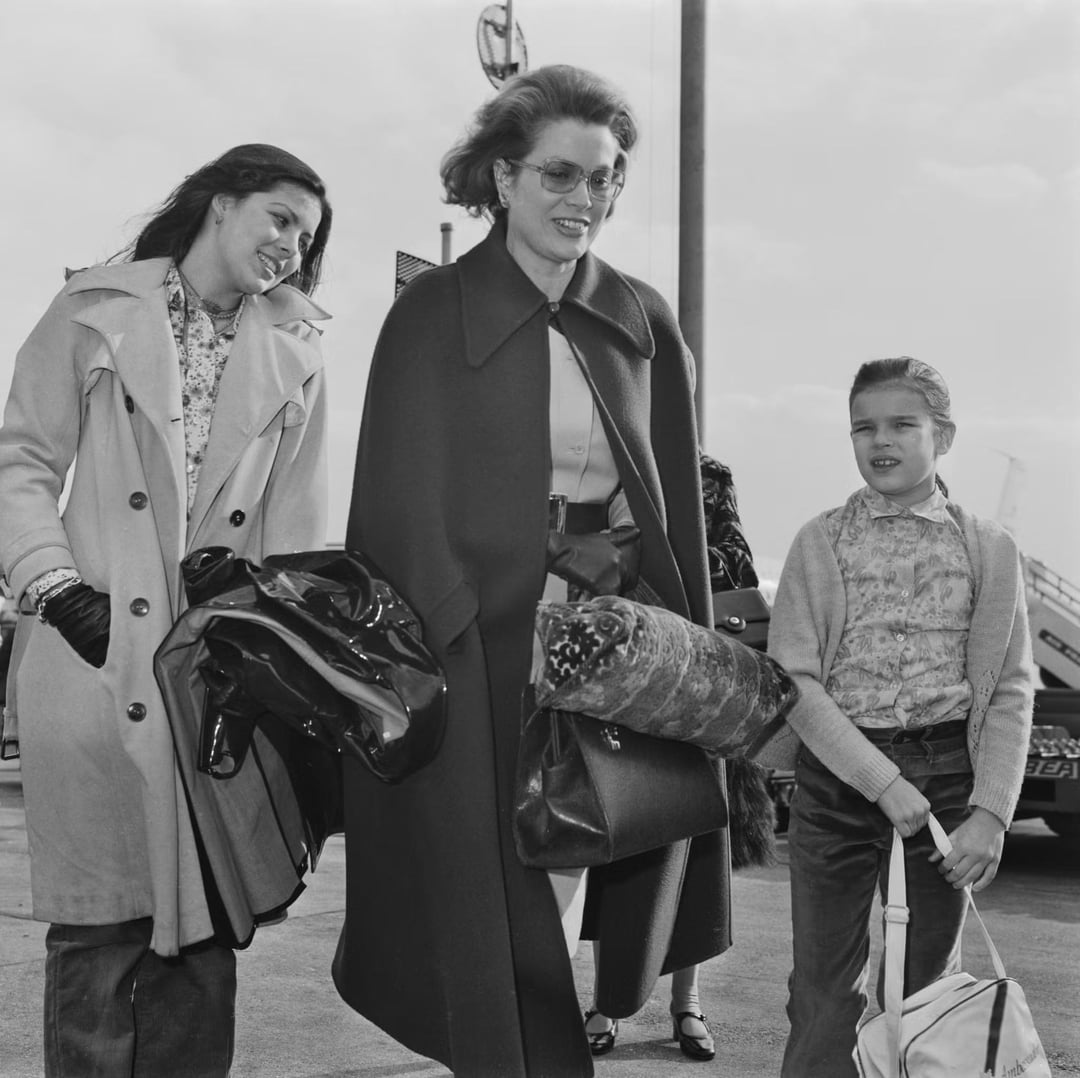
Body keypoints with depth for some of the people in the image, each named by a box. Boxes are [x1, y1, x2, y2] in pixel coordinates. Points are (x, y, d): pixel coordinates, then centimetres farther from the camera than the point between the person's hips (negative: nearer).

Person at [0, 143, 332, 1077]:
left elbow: (296, 523, 11)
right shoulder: (95, 315, 5)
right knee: (99, 929, 1)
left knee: (203, 924, 6)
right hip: (97, 659, -2)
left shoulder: (294, 356, 14)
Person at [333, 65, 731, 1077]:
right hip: (485, 641, -3)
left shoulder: (643, 323, 10)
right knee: (507, 907, 0)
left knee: (597, 863, 7)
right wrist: (452, 632, -15)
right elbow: (402, 502, -5)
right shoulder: (435, 313, -1)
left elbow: (679, 501, 11)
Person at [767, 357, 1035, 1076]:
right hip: (837, 769, 0)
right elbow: (793, 680, -5)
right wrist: (882, 779, -14)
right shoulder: (821, 543, 2)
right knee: (826, 989, 4)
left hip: (946, 771, 1)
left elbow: (1012, 692, 2)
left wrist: (991, 813, -8)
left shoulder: (989, 550, 4)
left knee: (928, 981, 10)